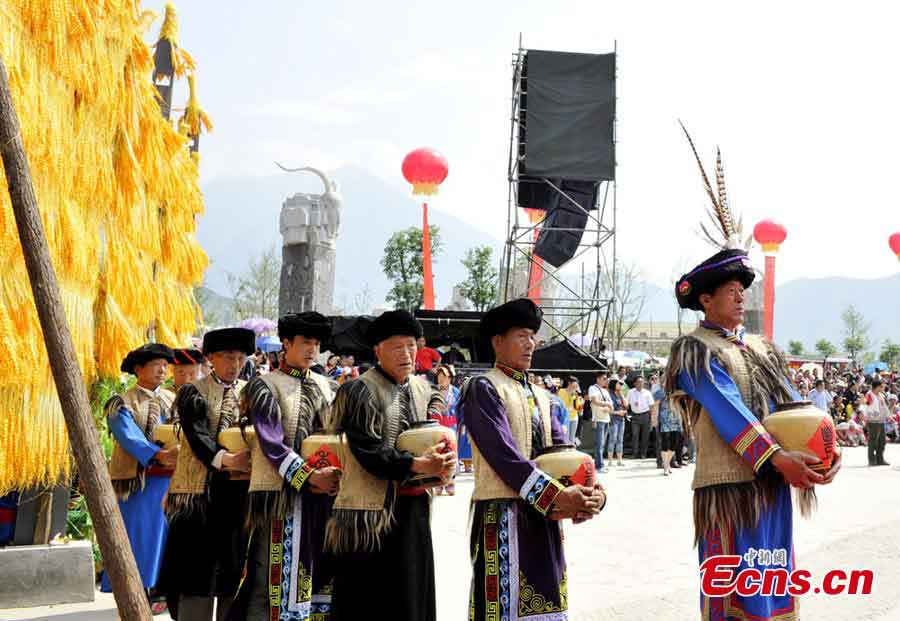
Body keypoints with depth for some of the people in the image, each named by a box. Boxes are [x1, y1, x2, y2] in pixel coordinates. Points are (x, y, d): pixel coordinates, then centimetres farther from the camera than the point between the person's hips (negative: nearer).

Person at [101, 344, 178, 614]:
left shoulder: (172, 400, 15)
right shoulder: (123, 404, -2)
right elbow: (130, 437, -18)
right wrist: (159, 455, -32)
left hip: (172, 480, 5)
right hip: (138, 483, -5)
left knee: (164, 538, 7)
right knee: (137, 538, -3)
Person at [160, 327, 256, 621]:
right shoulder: (193, 392, 3)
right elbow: (196, 434, -11)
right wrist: (225, 458, -26)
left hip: (242, 488, 3)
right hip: (202, 488, -3)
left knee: (237, 565, 5)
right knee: (198, 564, -2)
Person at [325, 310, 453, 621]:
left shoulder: (424, 391, 12)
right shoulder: (359, 392, -8)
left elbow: (437, 434, 14)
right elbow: (367, 450, -16)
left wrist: (442, 459, -9)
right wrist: (415, 465, -25)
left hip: (414, 506, 6)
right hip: (371, 508, -6)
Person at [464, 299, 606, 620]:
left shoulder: (540, 395, 17)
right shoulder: (484, 388, -8)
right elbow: (503, 453, -19)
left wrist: (594, 489, -11)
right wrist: (557, 495, -25)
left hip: (544, 515, 8)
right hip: (503, 515, -8)